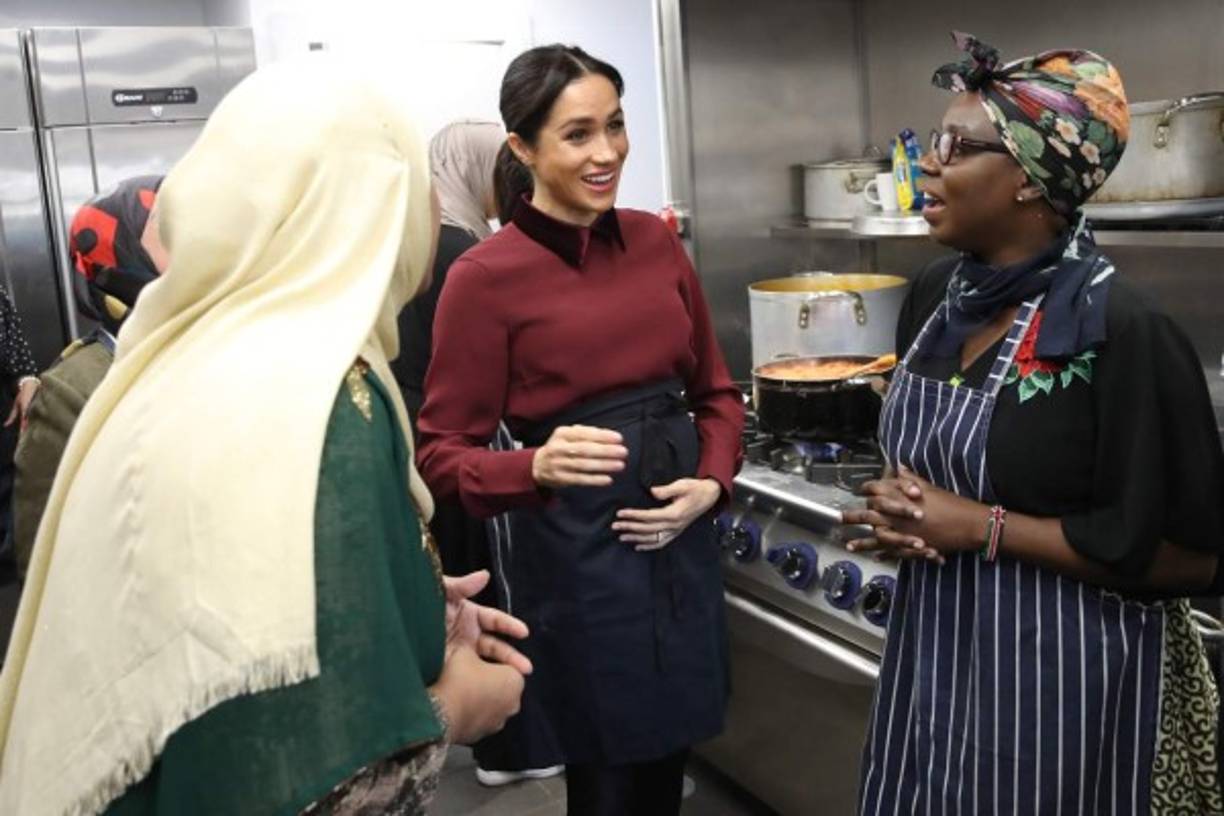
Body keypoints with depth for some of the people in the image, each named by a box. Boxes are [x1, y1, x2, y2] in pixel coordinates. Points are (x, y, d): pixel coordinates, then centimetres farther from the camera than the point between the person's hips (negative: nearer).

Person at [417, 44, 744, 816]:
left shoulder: (657, 241, 3)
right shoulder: (485, 276, -13)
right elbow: (443, 452, -9)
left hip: (681, 541, 5)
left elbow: (715, 388, 12)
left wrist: (711, 482, -5)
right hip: (576, 560, -5)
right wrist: (538, 467, -28)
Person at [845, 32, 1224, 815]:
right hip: (934, 650, 7)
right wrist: (900, 509, -6)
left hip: (1061, 673, -6)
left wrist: (982, 528, -20)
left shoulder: (1119, 331, -20)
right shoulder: (936, 294, 1)